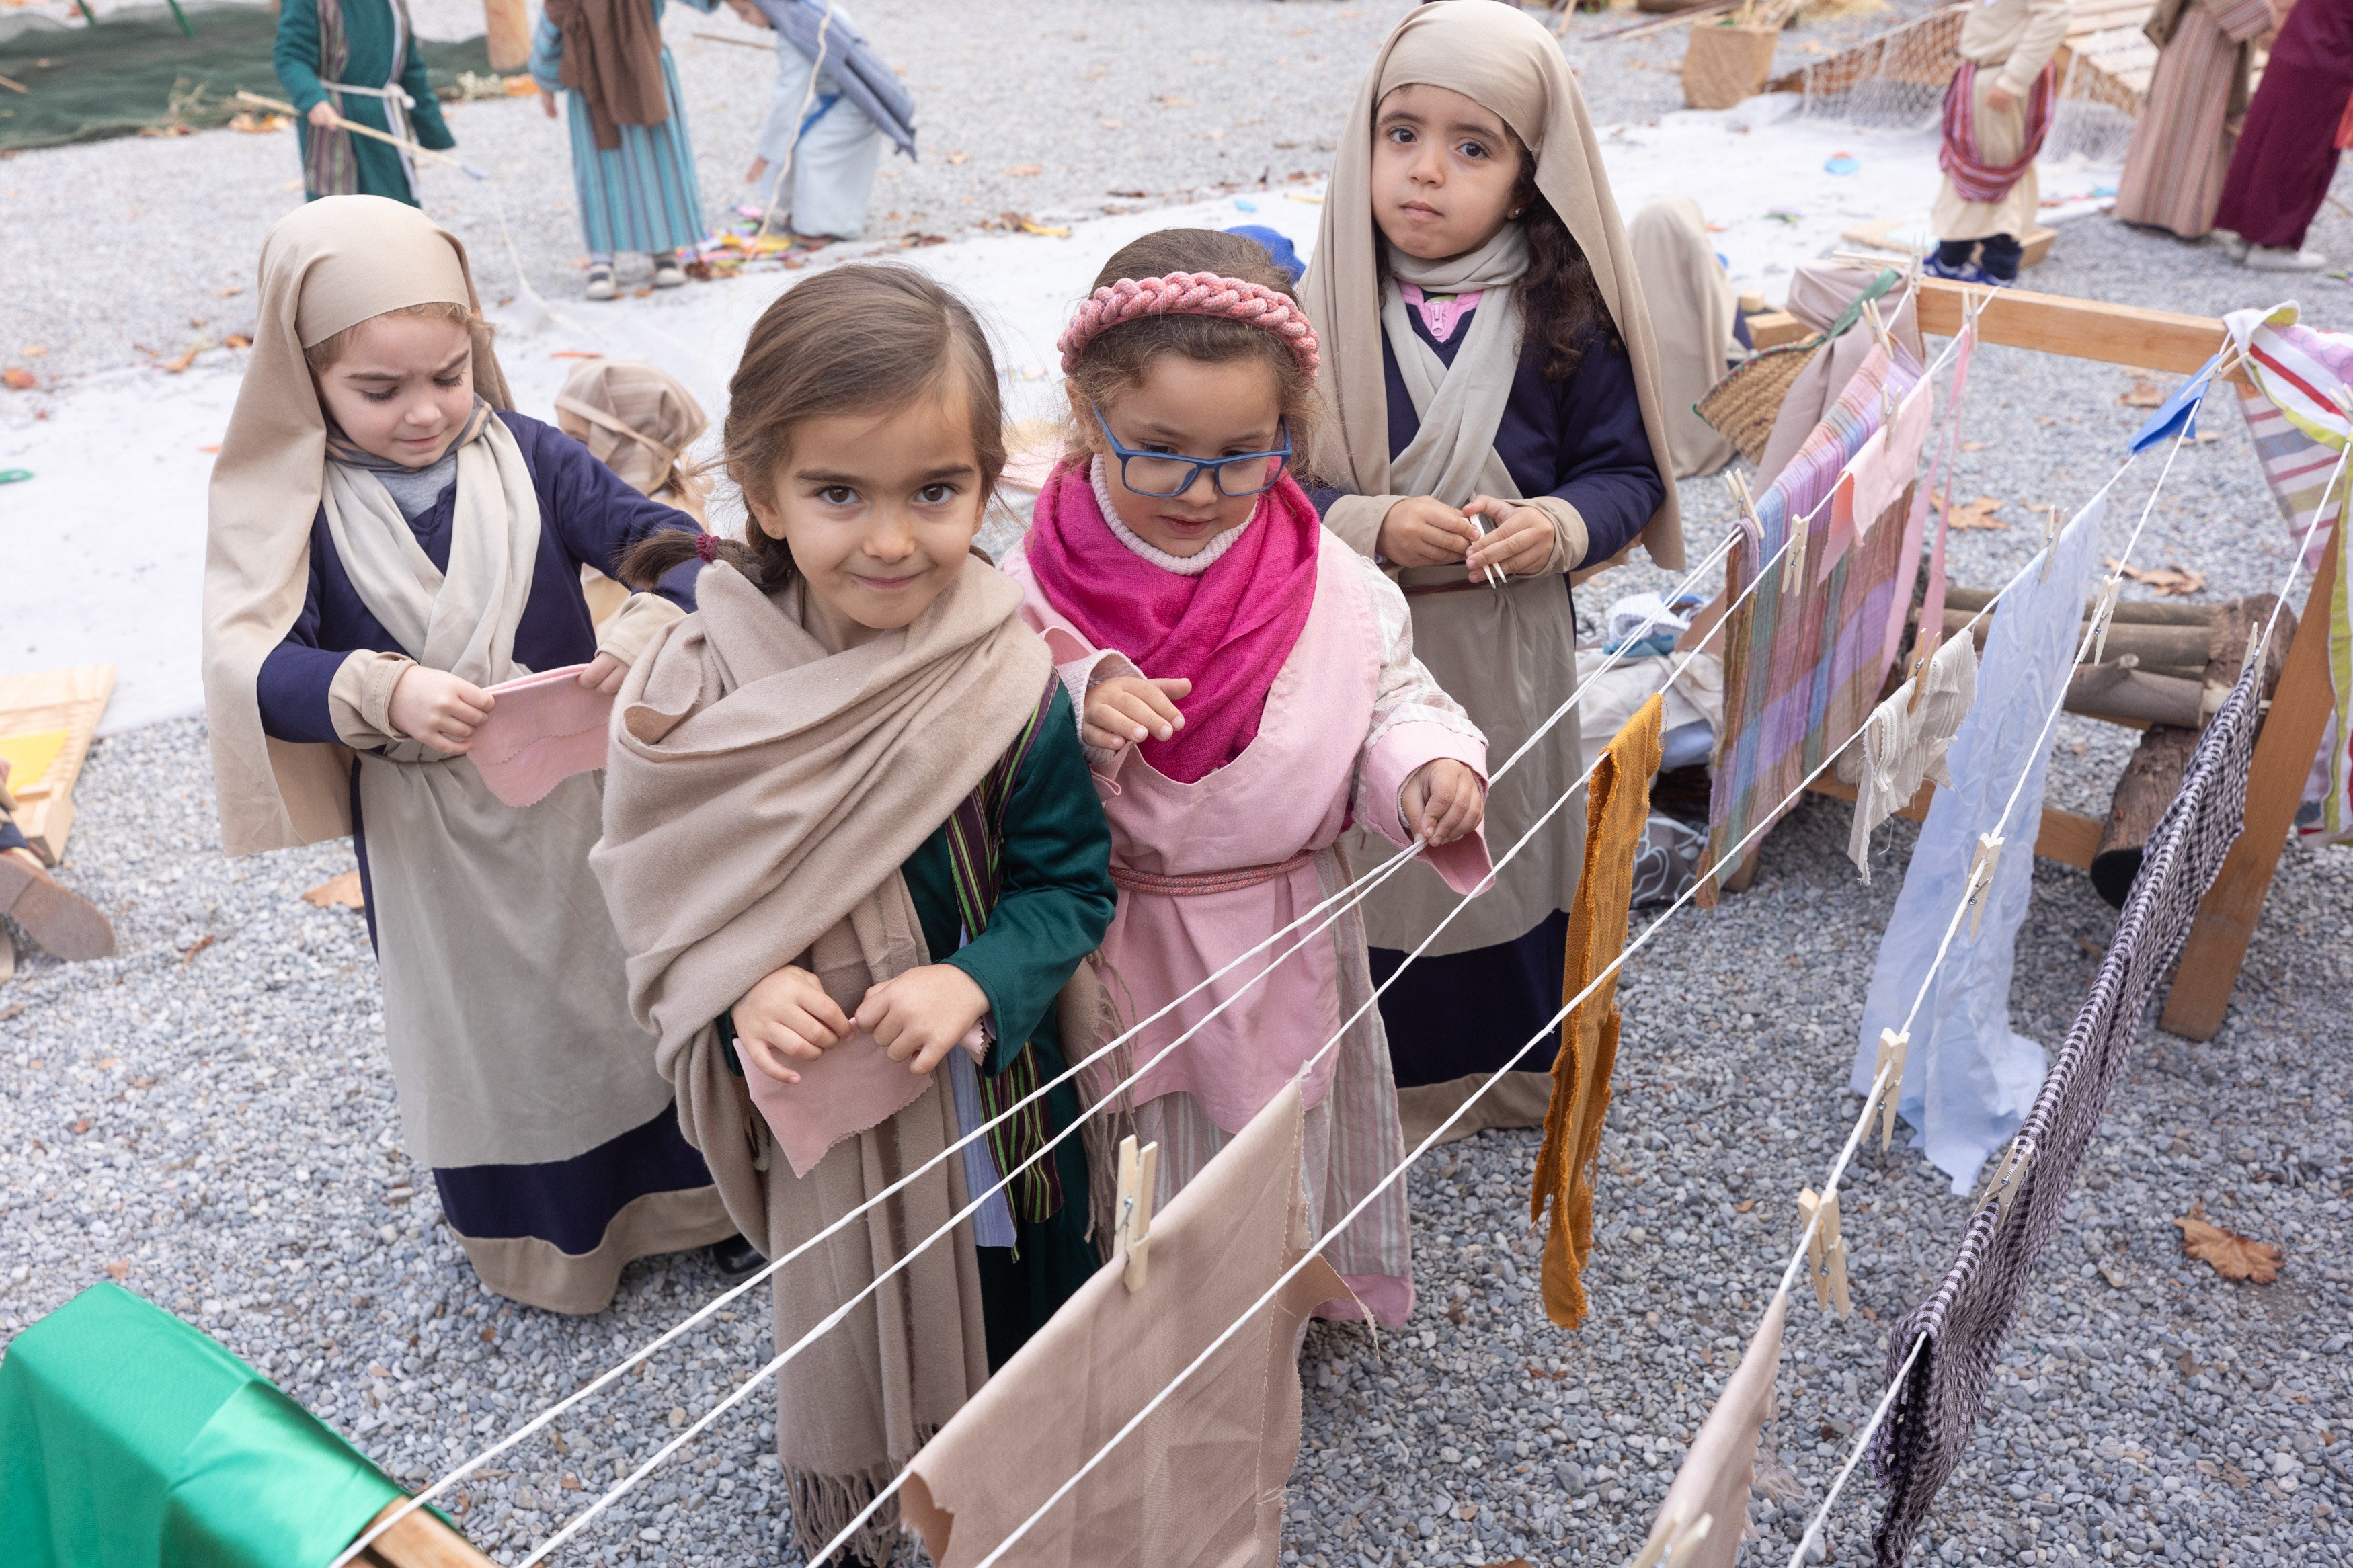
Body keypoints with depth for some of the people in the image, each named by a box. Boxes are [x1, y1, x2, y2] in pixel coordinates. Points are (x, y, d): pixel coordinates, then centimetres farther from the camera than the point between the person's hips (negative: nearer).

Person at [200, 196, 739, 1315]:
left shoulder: (529, 459, -10)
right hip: (426, 833, 0)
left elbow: (674, 549, -16)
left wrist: (649, 629, -38)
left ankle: (673, 1178, 43)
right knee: (484, 1028, 18)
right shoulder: (290, 502, -11)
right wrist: (384, 693, -38)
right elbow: (254, 666, -19)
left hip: (578, 791, 1)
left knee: (630, 992, 17)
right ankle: (537, 1228, 43)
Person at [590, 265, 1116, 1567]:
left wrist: (973, 983, -29)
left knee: (1021, 1333, 24)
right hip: (817, 1109, 1)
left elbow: (1069, 885, -11)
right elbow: (664, 891, -6)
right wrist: (747, 987, -24)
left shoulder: (1014, 687, -20)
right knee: (849, 1336, 26)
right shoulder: (704, 686, -16)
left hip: (995, 1102, 0)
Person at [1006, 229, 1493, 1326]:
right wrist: (1079, 718, -33)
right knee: (1142, 1174, 17)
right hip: (1120, 952, -2)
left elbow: (1394, 699, 1)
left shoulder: (1334, 585, -10)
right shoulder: (1037, 588, -15)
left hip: (1287, 946, 2)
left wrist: (1429, 764, -20)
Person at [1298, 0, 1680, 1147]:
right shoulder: (1322, 312, -9)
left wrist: (1558, 525, -20)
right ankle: (1375, 1079, 34)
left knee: (1506, 850, 18)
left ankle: (1513, 1069, 42)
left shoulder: (1565, 322, -6)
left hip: (1505, 657, 1)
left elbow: (1626, 468, 1)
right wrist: (1370, 527, -23)